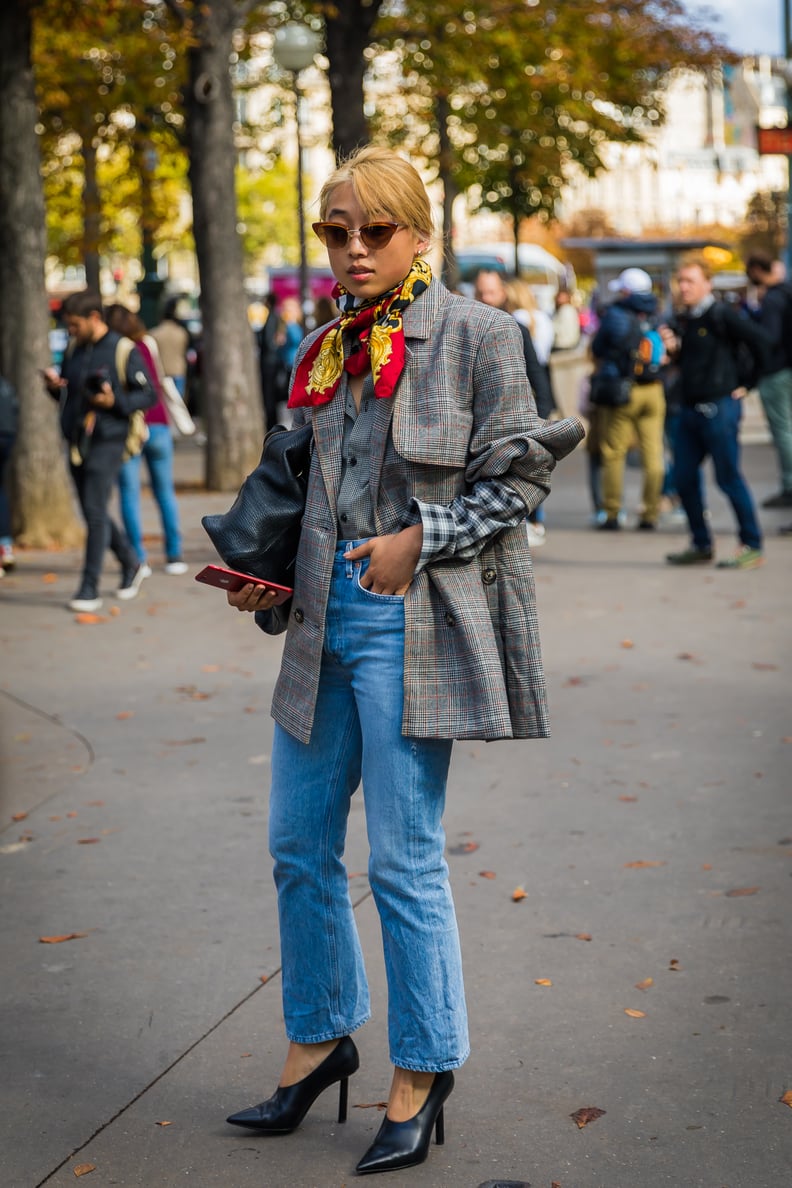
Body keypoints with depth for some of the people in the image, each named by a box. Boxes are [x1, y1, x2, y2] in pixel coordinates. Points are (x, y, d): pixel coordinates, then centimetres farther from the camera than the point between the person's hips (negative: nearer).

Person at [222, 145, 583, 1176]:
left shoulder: (477, 335, -6)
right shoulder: (324, 351, 12)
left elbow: (518, 479, -6)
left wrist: (419, 539, -14)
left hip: (411, 625, -7)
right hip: (325, 616, 7)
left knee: (404, 861, -2)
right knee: (299, 846, 12)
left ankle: (422, 1074, 14)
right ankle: (319, 1038, 31)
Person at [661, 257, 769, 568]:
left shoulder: (721, 315, -12)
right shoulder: (683, 321, 13)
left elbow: (757, 340, -14)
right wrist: (673, 349, 1)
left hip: (718, 408, -8)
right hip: (690, 409, 8)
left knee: (728, 478, -4)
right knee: (684, 477, 9)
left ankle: (752, 546, 6)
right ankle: (701, 545, 21)